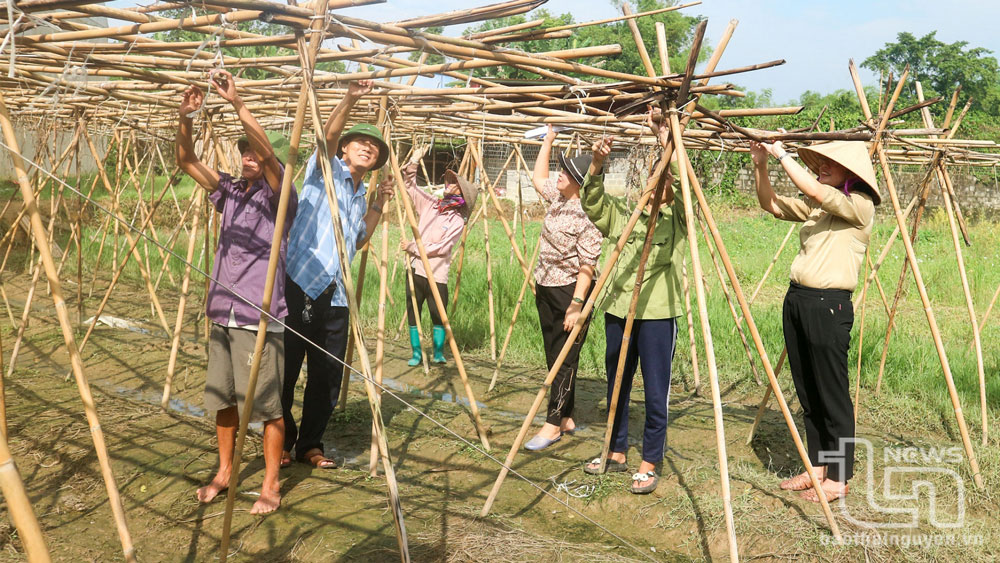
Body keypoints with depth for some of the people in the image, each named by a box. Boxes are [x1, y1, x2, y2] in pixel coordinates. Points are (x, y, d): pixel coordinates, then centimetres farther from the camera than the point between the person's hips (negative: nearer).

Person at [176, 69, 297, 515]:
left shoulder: (277, 195, -7)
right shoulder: (230, 191, 10)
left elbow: (266, 152, -24)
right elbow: (187, 161, 7)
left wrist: (237, 103, -27)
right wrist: (185, 118, -8)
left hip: (259, 319, -6)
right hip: (222, 314, 6)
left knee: (266, 404, 0)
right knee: (223, 398, 16)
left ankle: (271, 486, 14)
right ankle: (224, 472, 33)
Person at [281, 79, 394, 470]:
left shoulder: (361, 194, 21)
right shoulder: (325, 172, 3)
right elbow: (328, 135, -15)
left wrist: (378, 204, 14)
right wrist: (350, 100, -28)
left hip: (335, 295, 6)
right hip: (300, 286, -6)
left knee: (328, 375, 7)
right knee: (285, 369, 0)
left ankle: (310, 444, 21)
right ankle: (280, 442, 16)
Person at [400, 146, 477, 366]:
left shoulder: (457, 221, -7)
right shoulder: (430, 204, 9)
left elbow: (440, 248, -15)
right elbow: (410, 186, 14)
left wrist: (412, 247, -13)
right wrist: (413, 163, 2)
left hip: (436, 273, -5)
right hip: (416, 268, 5)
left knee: (438, 314, 2)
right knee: (413, 313, 7)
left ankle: (439, 353, 19)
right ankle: (416, 353, 17)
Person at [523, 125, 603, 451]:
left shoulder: (588, 217, -19)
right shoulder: (557, 198, 6)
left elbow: (586, 268, -21)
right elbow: (538, 178, 26)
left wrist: (576, 305, -24)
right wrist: (548, 140, 24)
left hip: (570, 292, -9)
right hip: (545, 288, 9)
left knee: (565, 358, -3)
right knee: (553, 356, 13)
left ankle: (554, 425, 2)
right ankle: (567, 418, 23)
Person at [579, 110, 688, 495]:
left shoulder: (677, 216, 1)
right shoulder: (625, 215, 12)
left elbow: (686, 181, -16)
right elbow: (592, 203, 1)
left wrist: (664, 138, -24)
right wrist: (597, 164, -15)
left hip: (658, 314, -4)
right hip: (619, 310, 5)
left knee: (655, 394, 0)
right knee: (616, 386, 15)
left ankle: (649, 465, 13)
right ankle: (616, 453, 31)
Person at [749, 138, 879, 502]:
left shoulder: (859, 206, -9)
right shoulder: (815, 207, 14)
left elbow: (812, 189, -23)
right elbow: (770, 204, 14)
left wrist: (781, 153, -13)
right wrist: (760, 165, 0)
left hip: (829, 306, -8)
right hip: (797, 300, 8)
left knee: (833, 398, 2)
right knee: (808, 395, 15)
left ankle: (838, 478, 14)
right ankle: (817, 467, 27)